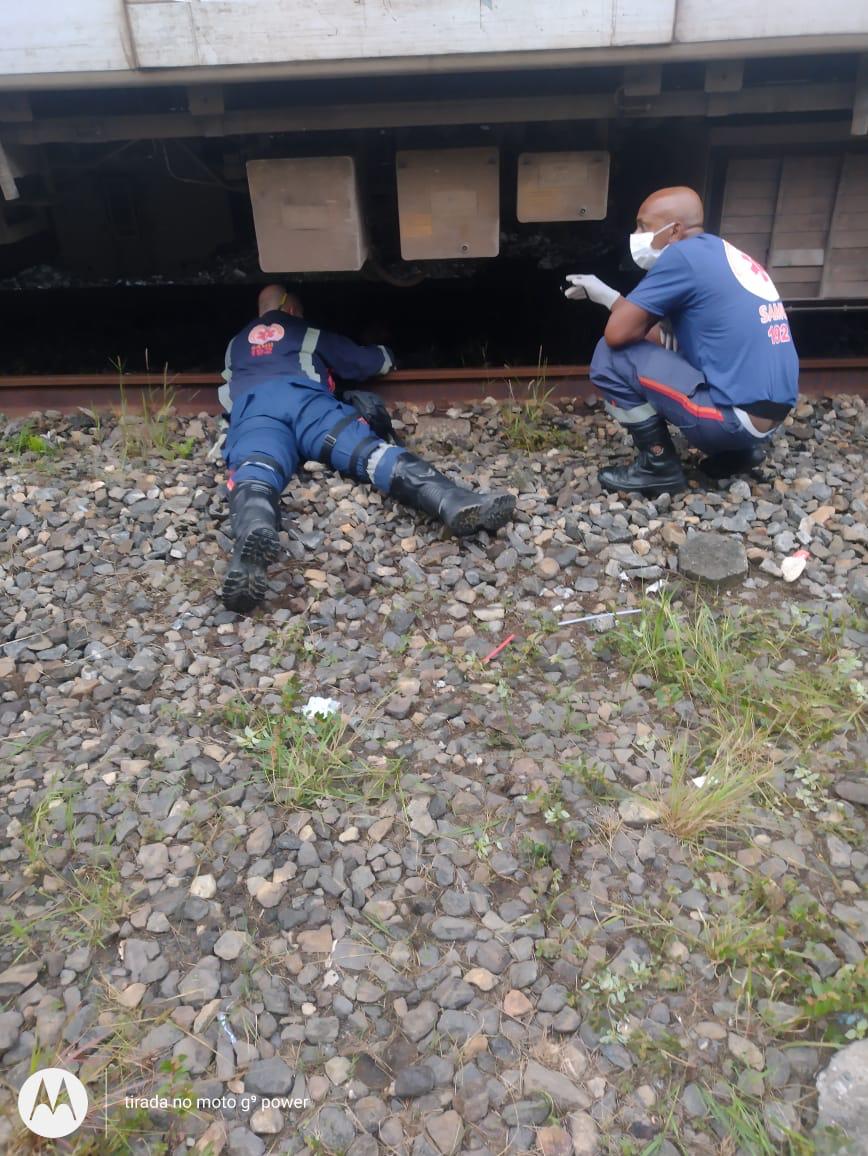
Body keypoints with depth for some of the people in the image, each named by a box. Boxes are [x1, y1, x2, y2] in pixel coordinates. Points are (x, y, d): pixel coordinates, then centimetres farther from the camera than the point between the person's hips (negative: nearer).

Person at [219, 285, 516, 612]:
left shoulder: (236, 343, 43)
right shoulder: (308, 333, 35)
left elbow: (230, 382, 62)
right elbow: (374, 363, 40)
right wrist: (383, 353, 63)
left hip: (252, 407, 2)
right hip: (304, 397, -1)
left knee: (253, 475, -28)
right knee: (371, 450, -22)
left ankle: (253, 535, -64)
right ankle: (458, 504, -46)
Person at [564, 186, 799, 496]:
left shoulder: (683, 255, -11)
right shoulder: (718, 252, 16)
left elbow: (618, 332, -12)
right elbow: (660, 336, 22)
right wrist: (606, 295, 17)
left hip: (735, 415, -9)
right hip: (768, 411, 9)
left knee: (611, 356, -8)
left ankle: (659, 466, 1)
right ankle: (738, 449, 19)